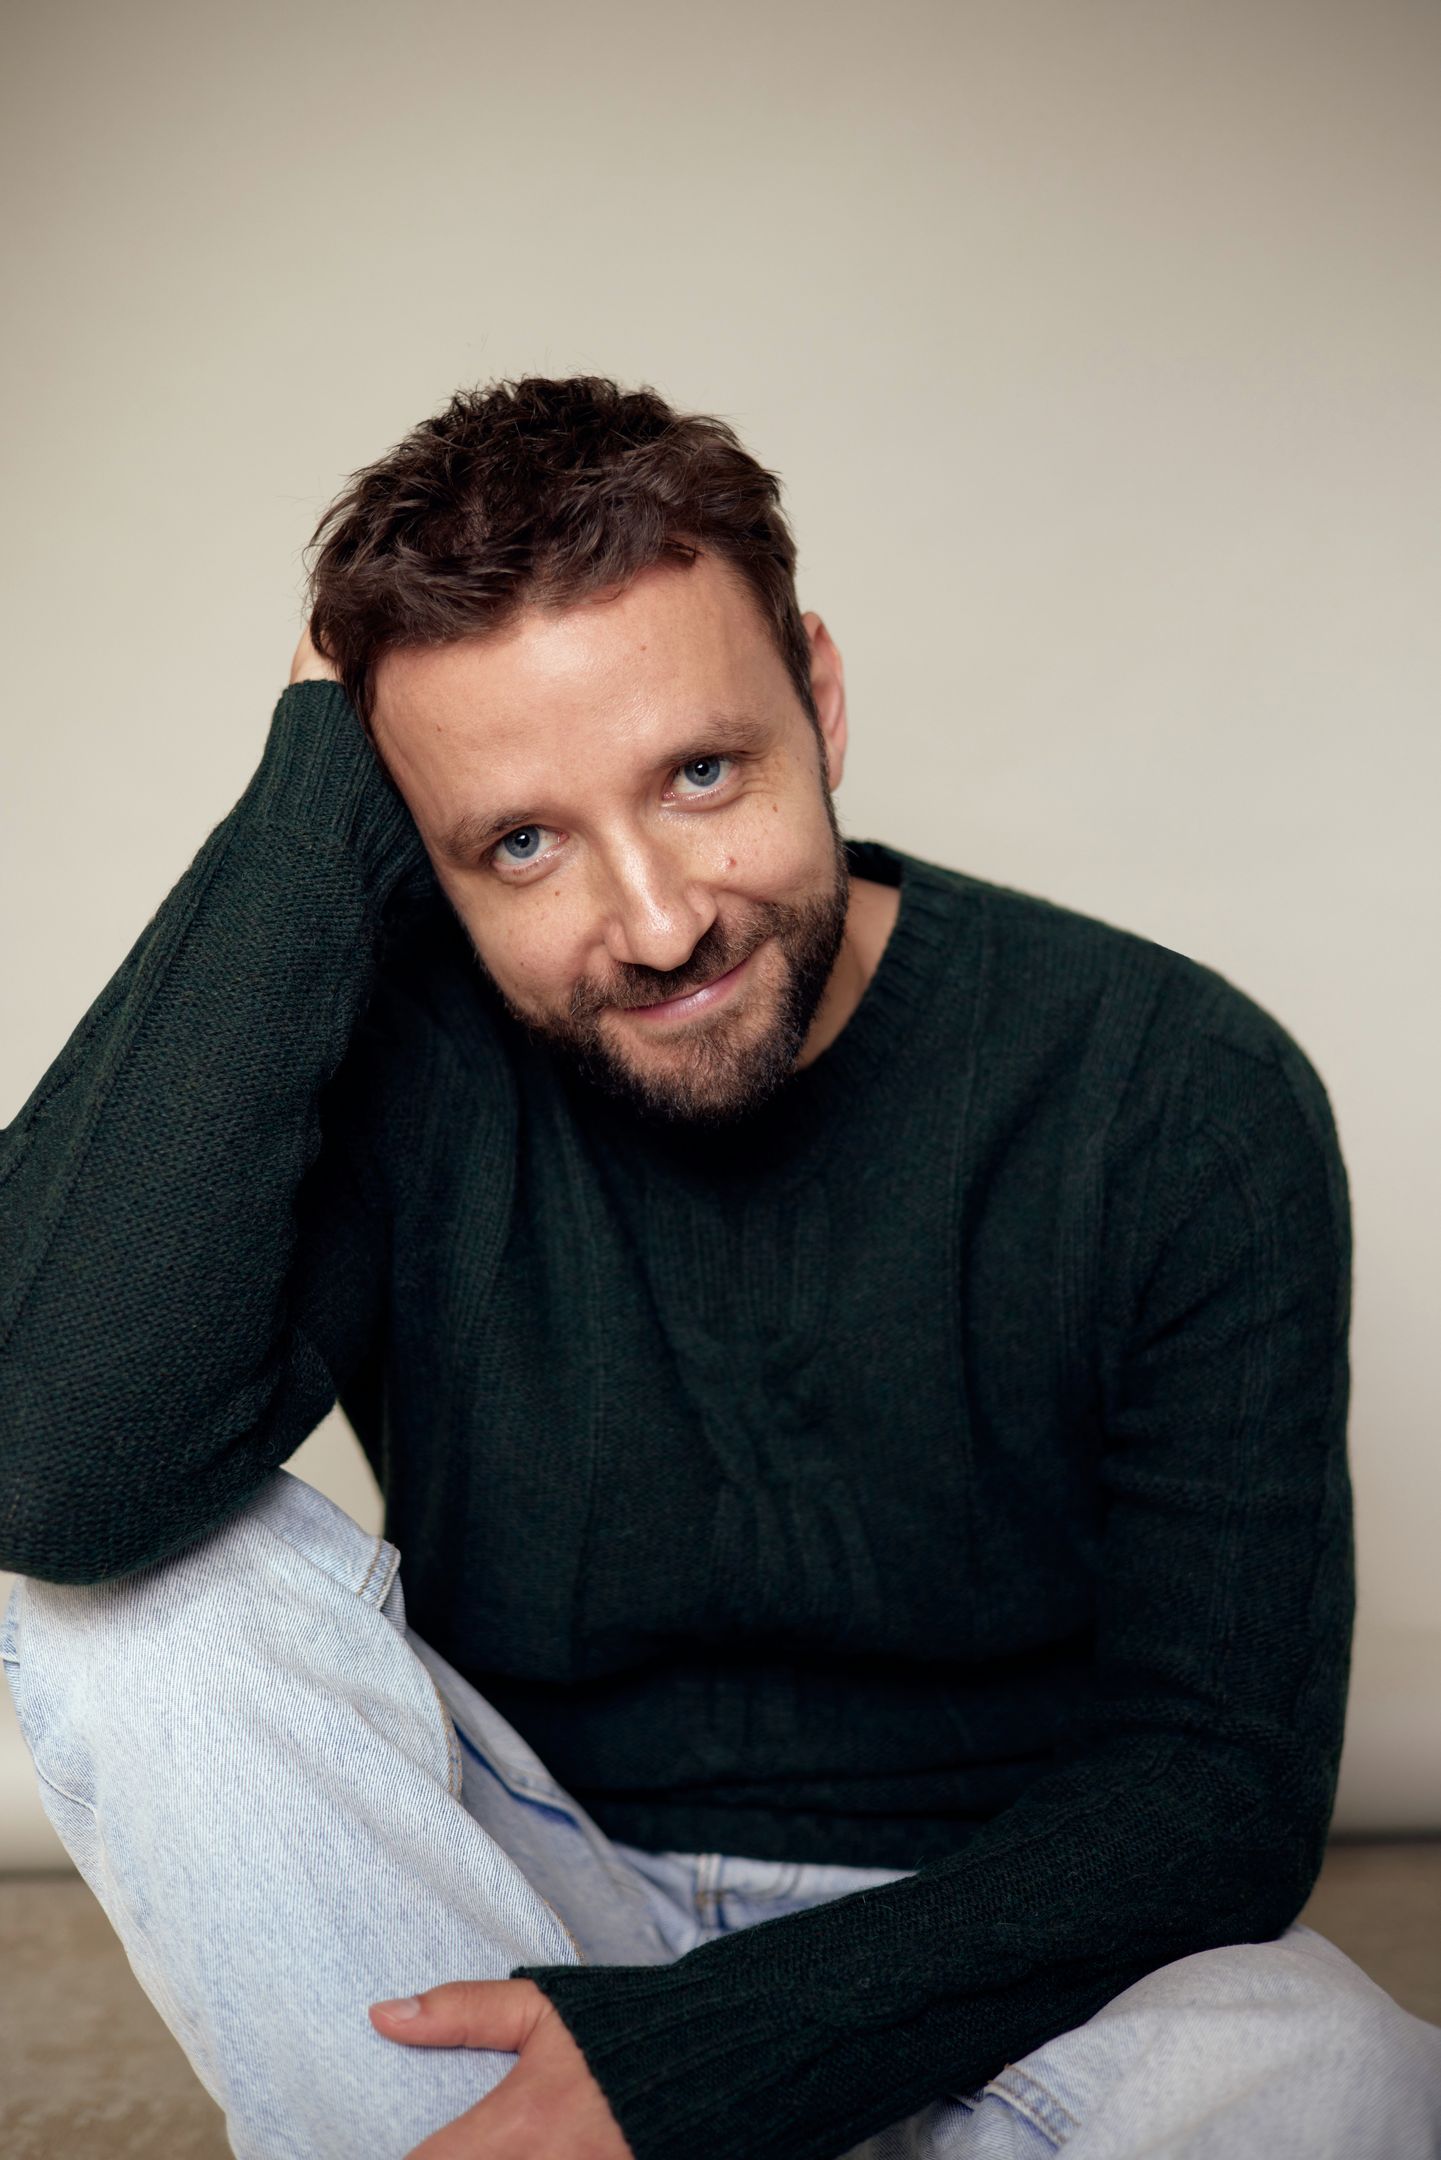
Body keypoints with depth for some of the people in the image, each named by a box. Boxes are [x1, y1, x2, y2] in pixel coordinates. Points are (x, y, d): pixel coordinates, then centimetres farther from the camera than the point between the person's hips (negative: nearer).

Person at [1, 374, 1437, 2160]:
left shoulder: (1183, 1101, -14)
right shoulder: (388, 1059, -13)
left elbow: (1224, 1776, -12)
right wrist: (315, 788, -26)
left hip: (983, 1945, -1)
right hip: (537, 1908, 2)